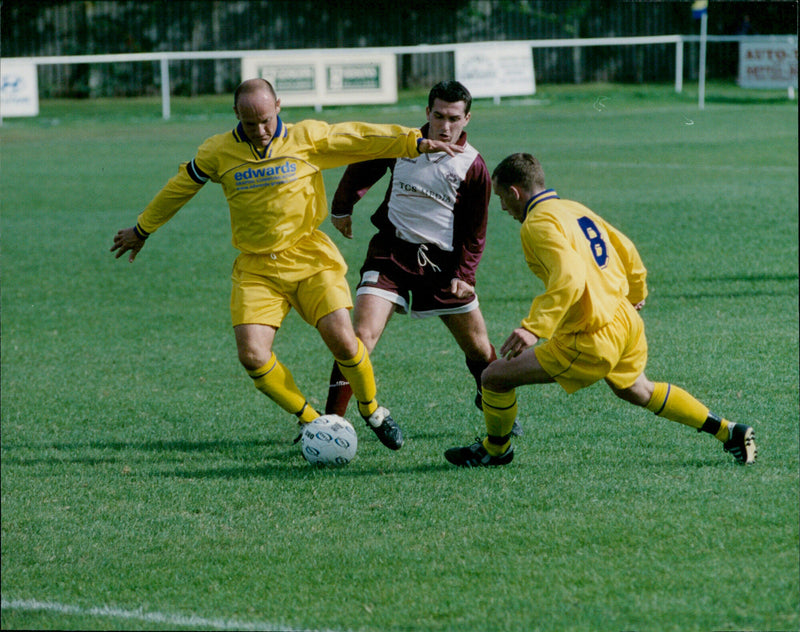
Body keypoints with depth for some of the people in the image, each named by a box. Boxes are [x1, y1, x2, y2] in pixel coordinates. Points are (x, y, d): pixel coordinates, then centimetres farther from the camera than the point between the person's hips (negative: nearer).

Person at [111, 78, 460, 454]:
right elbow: (178, 189, 16)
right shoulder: (218, 152, 2)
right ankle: (311, 421, 7)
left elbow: (363, 138, -1)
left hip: (310, 258, -1)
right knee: (252, 355, -14)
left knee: (341, 339, -16)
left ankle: (372, 410, 12)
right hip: (256, 268, 1)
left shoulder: (307, 138, -1)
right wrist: (141, 230, 26)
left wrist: (418, 142, -10)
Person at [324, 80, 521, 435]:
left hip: (443, 262, 1)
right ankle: (330, 420, -17)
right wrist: (342, 207, 24)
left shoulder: (473, 167, -4)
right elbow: (362, 169, 19)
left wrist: (463, 274, -6)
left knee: (478, 348, 9)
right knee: (362, 336, -17)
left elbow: (474, 232, 4)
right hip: (391, 252, -1)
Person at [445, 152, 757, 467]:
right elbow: (625, 251, 22)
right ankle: (729, 432, 34)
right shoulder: (576, 209, 12)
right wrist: (636, 293, 41)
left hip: (591, 340, -9)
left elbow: (570, 278, -30)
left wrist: (533, 328, -35)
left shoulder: (538, 224, -15)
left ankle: (496, 449, 21)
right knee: (637, 391, 33)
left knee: (495, 377, -1)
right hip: (626, 322, 9)